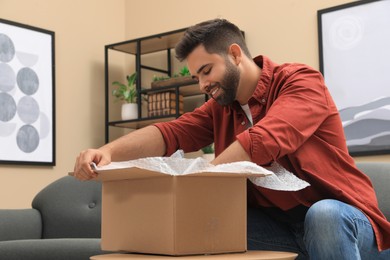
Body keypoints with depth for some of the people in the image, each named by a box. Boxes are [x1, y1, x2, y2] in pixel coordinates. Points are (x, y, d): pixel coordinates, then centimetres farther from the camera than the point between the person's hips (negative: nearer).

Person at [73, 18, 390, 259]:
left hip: (342, 221, -4)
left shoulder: (301, 81, -12)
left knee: (324, 215, -37)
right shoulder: (220, 107, 7)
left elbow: (263, 142, -30)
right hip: (275, 226, 5)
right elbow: (171, 133, -9)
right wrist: (108, 151, -26)